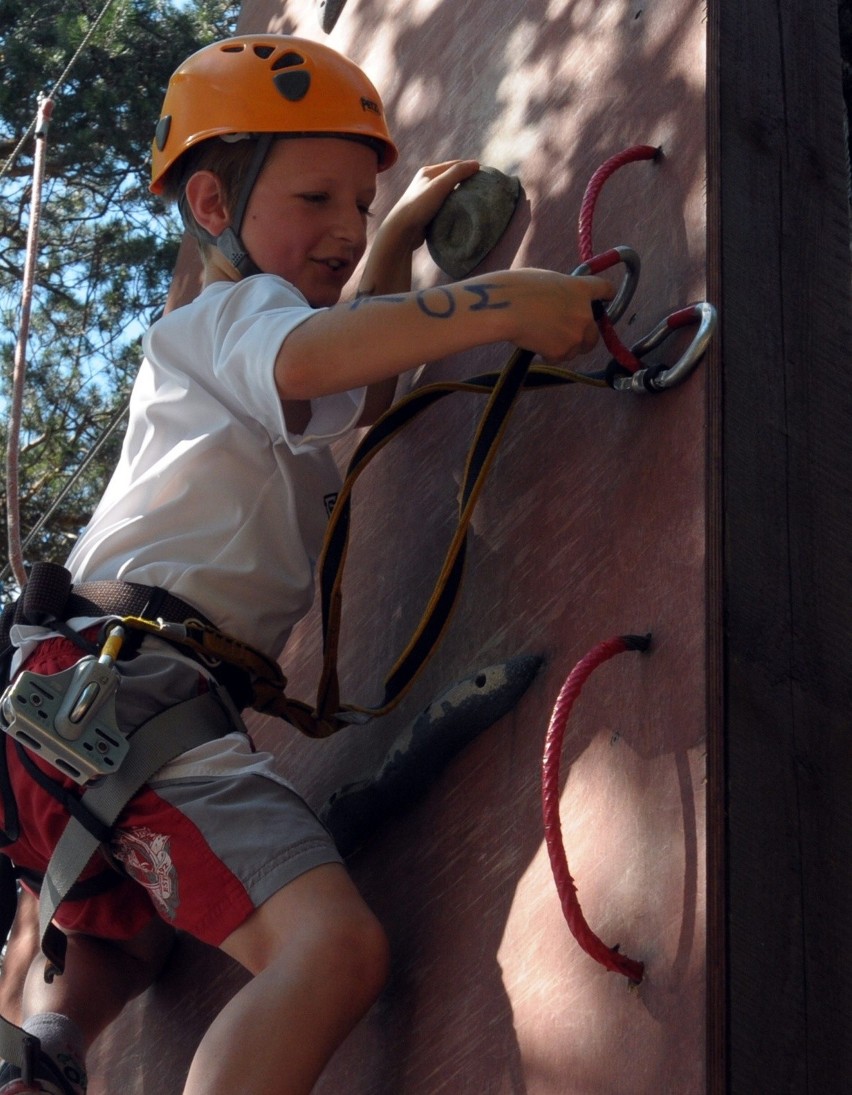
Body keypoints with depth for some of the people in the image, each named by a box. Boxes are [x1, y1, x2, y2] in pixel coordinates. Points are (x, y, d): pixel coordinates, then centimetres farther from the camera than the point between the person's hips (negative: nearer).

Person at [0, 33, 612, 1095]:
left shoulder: (193, 336, 33)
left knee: (116, 937, 37)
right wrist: (501, 302, -31)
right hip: (131, 677, -10)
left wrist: (399, 240, 43)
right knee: (333, 945, -30)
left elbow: (362, 394, 48)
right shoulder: (239, 309, 3)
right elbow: (307, 358, -24)